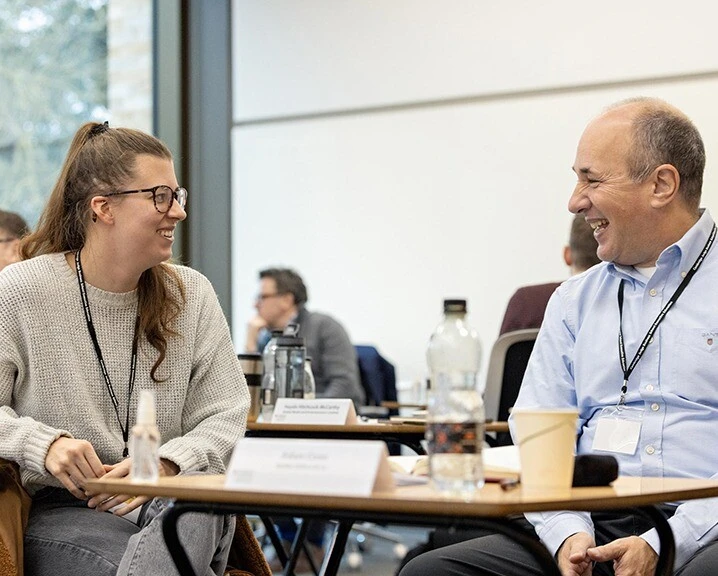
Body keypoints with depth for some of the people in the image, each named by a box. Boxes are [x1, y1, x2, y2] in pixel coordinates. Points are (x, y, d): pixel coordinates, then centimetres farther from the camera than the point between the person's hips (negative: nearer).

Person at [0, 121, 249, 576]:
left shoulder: (191, 295, 9)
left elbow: (227, 417, 4)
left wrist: (168, 465, -17)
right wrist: (44, 445, -19)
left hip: (173, 503, 4)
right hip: (58, 511, -3)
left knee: (199, 507, -36)